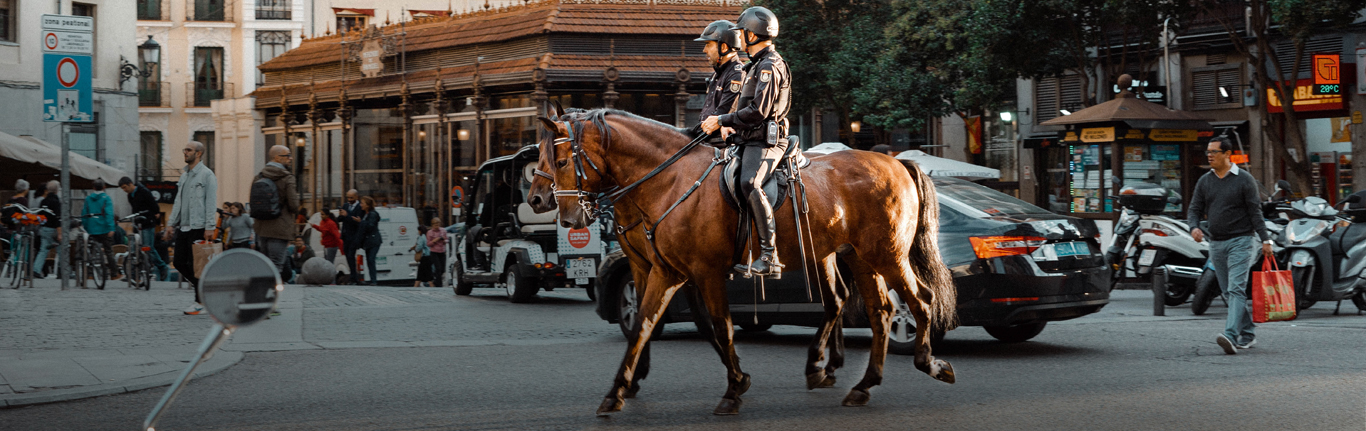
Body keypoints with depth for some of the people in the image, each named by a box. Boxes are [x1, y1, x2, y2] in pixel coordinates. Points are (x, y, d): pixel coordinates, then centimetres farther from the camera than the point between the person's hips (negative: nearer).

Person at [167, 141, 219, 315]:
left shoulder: (207, 175, -7)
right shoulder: (184, 176, 18)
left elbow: (211, 202, -12)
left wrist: (210, 227, -18)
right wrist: (171, 223, 15)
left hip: (198, 228, -8)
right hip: (183, 228, 8)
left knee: (196, 265, -6)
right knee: (179, 263, 6)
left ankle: (201, 302, 2)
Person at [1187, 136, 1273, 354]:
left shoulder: (1244, 179, -3)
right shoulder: (1204, 181, 10)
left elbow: (1255, 212, -3)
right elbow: (1195, 209, 9)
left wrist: (1265, 239, -7)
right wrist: (1194, 227, -12)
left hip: (1240, 241, -6)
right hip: (1216, 244, 6)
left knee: (1236, 289, -17)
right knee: (1229, 293, 9)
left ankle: (1231, 336, -29)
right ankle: (1247, 334, 22)